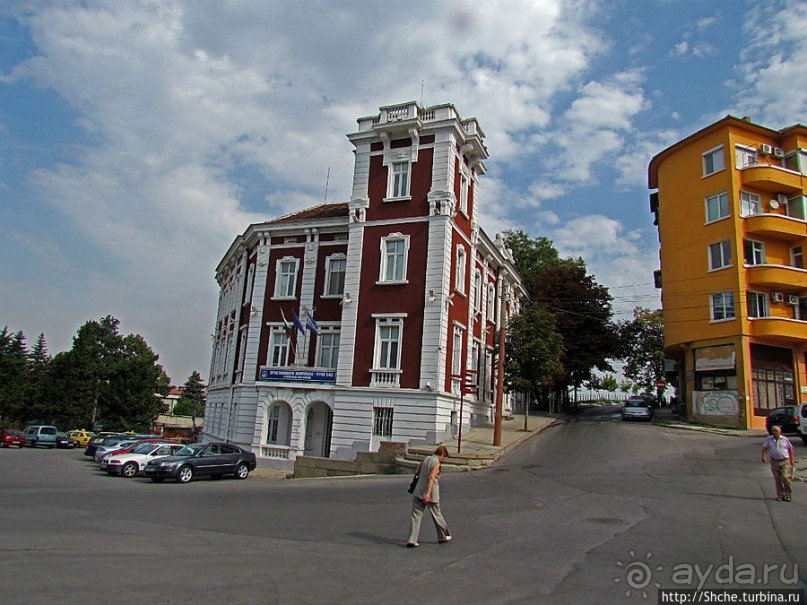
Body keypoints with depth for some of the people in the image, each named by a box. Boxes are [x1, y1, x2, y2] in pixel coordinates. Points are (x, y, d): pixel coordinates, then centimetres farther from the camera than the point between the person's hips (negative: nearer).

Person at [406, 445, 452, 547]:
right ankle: (443, 537, 30)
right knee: (437, 516, 13)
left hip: (418, 492, 6)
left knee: (416, 516, 4)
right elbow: (431, 478, -24)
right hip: (431, 495, -5)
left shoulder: (426, 459, 7)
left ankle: (412, 540, -3)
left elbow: (418, 471, 18)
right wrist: (428, 493, -29)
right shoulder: (437, 464, -12)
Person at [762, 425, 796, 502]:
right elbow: (764, 448, -1)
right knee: (777, 479, 5)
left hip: (785, 462, -2)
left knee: (785, 477, -12)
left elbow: (790, 449, 10)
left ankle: (788, 495, 3)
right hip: (774, 462, 2)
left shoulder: (785, 439, 3)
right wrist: (764, 456, -17)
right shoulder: (768, 439, 3)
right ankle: (780, 495, 17)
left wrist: (792, 460, 6)